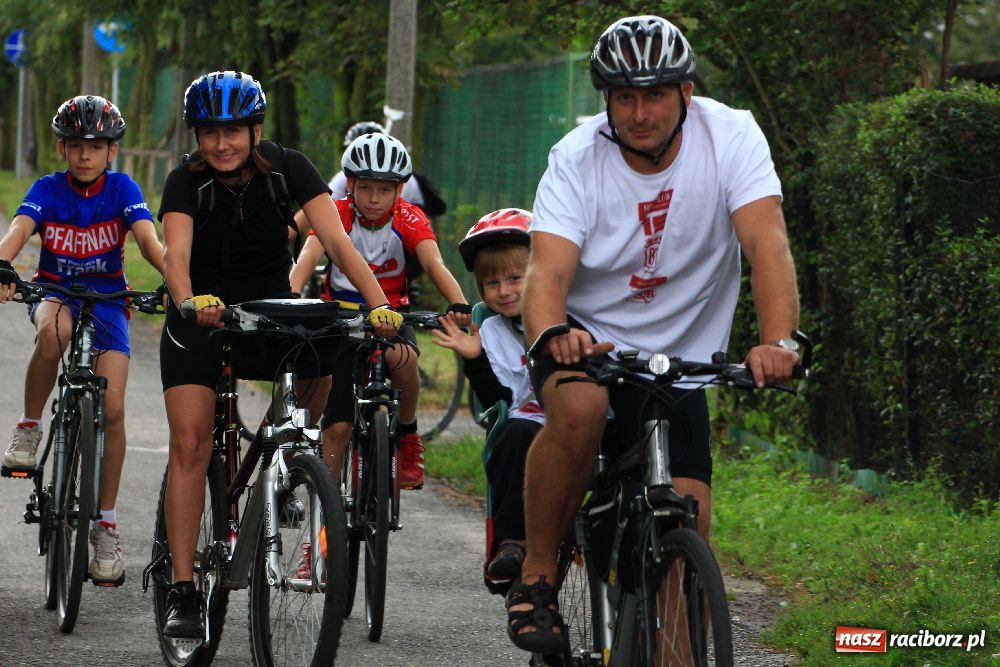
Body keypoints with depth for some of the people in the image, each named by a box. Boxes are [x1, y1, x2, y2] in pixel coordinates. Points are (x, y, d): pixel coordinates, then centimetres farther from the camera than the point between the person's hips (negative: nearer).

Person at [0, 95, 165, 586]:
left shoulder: (121, 188, -8)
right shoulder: (48, 190, -9)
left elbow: (147, 238, -21)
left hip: (106, 297, 0)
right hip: (55, 291, 0)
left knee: (111, 407, -13)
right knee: (54, 329, -39)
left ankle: (106, 524, -2)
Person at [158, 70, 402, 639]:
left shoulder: (288, 168, -16)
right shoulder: (187, 180, -18)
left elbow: (336, 239, -25)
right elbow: (176, 252, -33)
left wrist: (379, 304, -40)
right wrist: (189, 300, -55)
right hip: (202, 315, -2)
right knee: (190, 444, -14)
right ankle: (183, 592, -13)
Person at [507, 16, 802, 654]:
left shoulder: (730, 135, -15)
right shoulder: (578, 158, -15)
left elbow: (767, 242, -27)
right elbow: (548, 271, -26)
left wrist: (779, 341, -44)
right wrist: (553, 334, -50)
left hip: (677, 359, 1)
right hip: (587, 337, -1)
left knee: (687, 528, -12)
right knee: (579, 408, -35)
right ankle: (537, 577, -16)